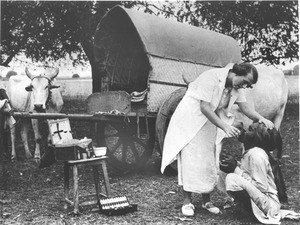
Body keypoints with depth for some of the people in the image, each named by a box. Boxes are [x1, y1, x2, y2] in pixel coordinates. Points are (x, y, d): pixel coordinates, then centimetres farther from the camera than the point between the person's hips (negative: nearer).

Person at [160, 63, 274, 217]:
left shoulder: (237, 86, -3)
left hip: (209, 123, 7)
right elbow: (204, 107, -30)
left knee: (209, 161, 6)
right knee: (190, 160, -8)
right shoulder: (212, 77, -27)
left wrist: (261, 119, -24)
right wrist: (225, 127, -36)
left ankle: (206, 201, 15)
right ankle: (187, 201, 1)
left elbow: (245, 107, -7)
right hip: (189, 120, -7)